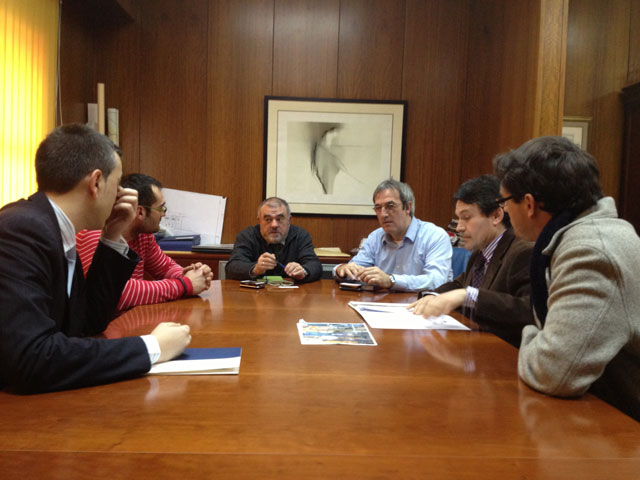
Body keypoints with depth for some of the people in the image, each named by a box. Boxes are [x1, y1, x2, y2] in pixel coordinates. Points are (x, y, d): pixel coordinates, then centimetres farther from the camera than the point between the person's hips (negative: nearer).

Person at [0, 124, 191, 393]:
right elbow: (29, 359, -30)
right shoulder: (22, 230, -22)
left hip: (38, 394, 7)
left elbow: (88, 321, 10)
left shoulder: (54, 228, 3)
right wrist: (151, 348, -22)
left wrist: (112, 239, 3)